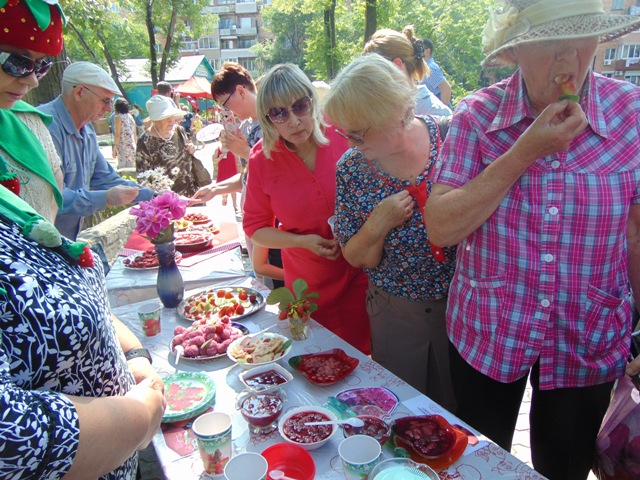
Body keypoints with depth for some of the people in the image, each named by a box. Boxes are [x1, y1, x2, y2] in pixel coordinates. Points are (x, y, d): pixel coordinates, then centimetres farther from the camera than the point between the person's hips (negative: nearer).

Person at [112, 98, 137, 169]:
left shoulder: (118, 117, -3)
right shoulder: (131, 117, 15)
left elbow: (117, 134, -9)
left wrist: (114, 148, -6)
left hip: (122, 147, -6)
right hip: (132, 147, 7)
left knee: (122, 169, -6)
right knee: (131, 168, 9)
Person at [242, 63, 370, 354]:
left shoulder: (344, 133, -14)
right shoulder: (263, 159, -10)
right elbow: (254, 227, 1)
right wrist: (302, 241, -14)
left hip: (365, 274, 0)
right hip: (310, 290, 1)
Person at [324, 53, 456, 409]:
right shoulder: (351, 168, -9)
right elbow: (357, 258, -4)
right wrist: (377, 226, -22)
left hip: (462, 305, -1)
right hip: (394, 312, 1)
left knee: (462, 410, 19)